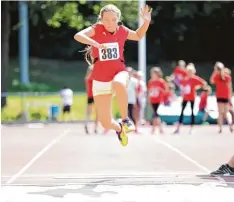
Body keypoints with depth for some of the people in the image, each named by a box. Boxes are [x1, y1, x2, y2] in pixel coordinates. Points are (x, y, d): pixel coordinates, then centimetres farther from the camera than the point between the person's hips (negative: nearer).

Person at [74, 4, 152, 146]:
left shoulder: (122, 31, 1)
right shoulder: (97, 29, -7)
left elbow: (138, 36, 22)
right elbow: (78, 36, -25)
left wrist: (147, 21, 5)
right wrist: (95, 43, -41)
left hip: (119, 72, 0)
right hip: (100, 80, 0)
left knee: (119, 84, -42)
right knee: (105, 123, 0)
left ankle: (125, 120, -22)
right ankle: (119, 128, 38)